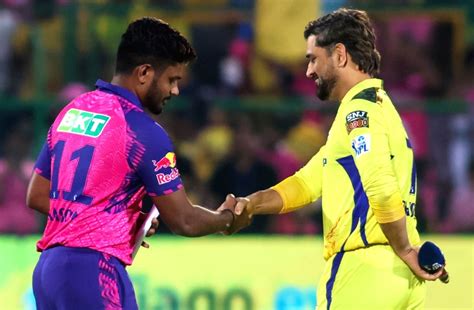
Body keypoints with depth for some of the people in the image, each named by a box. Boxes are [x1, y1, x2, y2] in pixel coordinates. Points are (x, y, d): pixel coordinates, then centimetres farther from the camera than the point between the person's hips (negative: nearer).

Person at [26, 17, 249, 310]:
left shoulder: (72, 111, 12)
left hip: (48, 266, 8)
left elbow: (37, 196, 18)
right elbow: (183, 221, -7)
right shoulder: (144, 131, -10)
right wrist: (228, 220, 13)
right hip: (94, 272, -8)